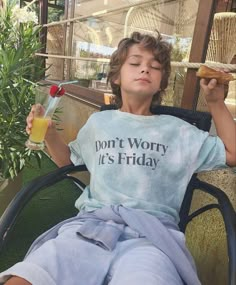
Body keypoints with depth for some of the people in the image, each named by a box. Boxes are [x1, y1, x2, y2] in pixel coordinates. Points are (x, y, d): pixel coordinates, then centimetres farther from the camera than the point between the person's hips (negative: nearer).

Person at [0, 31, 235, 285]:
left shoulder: (177, 130, 16)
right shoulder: (99, 122, 21)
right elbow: (68, 160, 33)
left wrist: (216, 103, 11)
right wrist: (49, 133, 13)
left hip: (151, 231, -1)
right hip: (91, 224, 2)